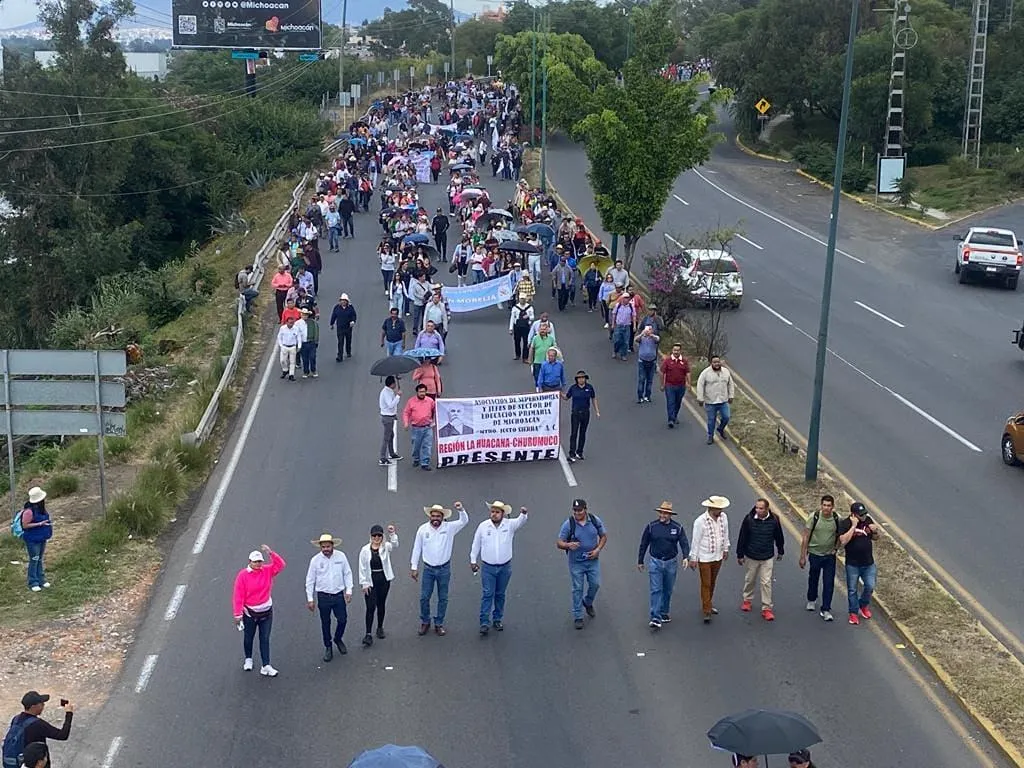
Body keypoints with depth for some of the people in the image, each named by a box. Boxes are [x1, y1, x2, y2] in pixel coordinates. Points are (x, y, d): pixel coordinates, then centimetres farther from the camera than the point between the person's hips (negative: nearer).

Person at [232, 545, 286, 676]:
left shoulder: (267, 571, -3)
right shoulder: (243, 575, -14)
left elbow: (281, 565, -12)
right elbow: (238, 596, -14)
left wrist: (271, 553, -23)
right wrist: (238, 614, -14)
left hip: (266, 612, 2)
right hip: (250, 612, -2)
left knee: (265, 639, 1)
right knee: (248, 638, 16)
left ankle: (266, 666, 1)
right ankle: (248, 659, 41)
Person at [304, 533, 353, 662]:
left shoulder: (341, 556, -6)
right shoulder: (315, 560, -9)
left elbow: (347, 574, 4)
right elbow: (310, 580, -2)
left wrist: (348, 591, -1)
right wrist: (310, 599, -2)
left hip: (339, 595, 1)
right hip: (323, 596, -1)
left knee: (343, 620, 6)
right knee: (325, 623, 9)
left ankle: (338, 639, 34)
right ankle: (328, 647, 26)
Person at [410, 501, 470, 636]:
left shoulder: (449, 527, -7)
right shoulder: (423, 529, -7)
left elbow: (465, 521, -15)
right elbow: (417, 549, 0)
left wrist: (461, 510, -35)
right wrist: (414, 567, 1)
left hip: (444, 569, 0)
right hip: (428, 569, 0)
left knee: (443, 598, 8)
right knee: (424, 597, 4)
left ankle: (439, 624, 22)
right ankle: (425, 622, 23)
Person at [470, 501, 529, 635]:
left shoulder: (510, 525, -4)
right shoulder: (483, 526, -4)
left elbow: (521, 521, -22)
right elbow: (476, 545, 5)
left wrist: (524, 513, -44)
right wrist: (473, 561, 7)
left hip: (505, 567, 1)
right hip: (488, 567, -1)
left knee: (500, 594, 11)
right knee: (487, 594, -5)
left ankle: (497, 620, 22)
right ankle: (485, 622, -5)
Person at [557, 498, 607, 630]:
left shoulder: (595, 520, -7)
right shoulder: (568, 524, -14)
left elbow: (604, 536, 5)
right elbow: (559, 543, -13)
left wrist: (598, 549, -10)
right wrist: (568, 545, -34)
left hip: (593, 560, 2)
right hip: (576, 562, -2)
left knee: (595, 584, 9)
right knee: (577, 589, 3)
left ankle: (588, 603, 40)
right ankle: (578, 617, 15)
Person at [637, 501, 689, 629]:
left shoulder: (677, 528, -2)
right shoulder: (651, 526, -4)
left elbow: (684, 544, -6)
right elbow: (643, 545, 5)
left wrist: (686, 557, -24)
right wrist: (640, 561, 8)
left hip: (671, 563, 2)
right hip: (655, 562, -2)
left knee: (668, 590, 13)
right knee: (656, 590, -9)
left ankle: (664, 613, 31)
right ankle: (655, 618, -13)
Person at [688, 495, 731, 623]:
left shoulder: (723, 517, -5)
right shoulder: (700, 521, -21)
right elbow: (695, 541, -14)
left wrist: (726, 549, 18)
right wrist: (693, 558, -10)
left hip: (718, 556, 6)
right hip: (704, 558, -6)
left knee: (712, 582, 19)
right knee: (706, 584, 0)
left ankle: (708, 604, 37)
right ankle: (707, 611, 6)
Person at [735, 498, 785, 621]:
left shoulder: (774, 520, -12)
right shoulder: (749, 519, -15)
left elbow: (779, 537, 6)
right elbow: (742, 537, -6)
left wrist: (780, 552, 16)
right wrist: (740, 555, -1)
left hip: (767, 557, 0)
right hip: (751, 556, 0)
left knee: (766, 582, -1)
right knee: (749, 579, 17)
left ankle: (766, 608, 7)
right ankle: (747, 600, 40)